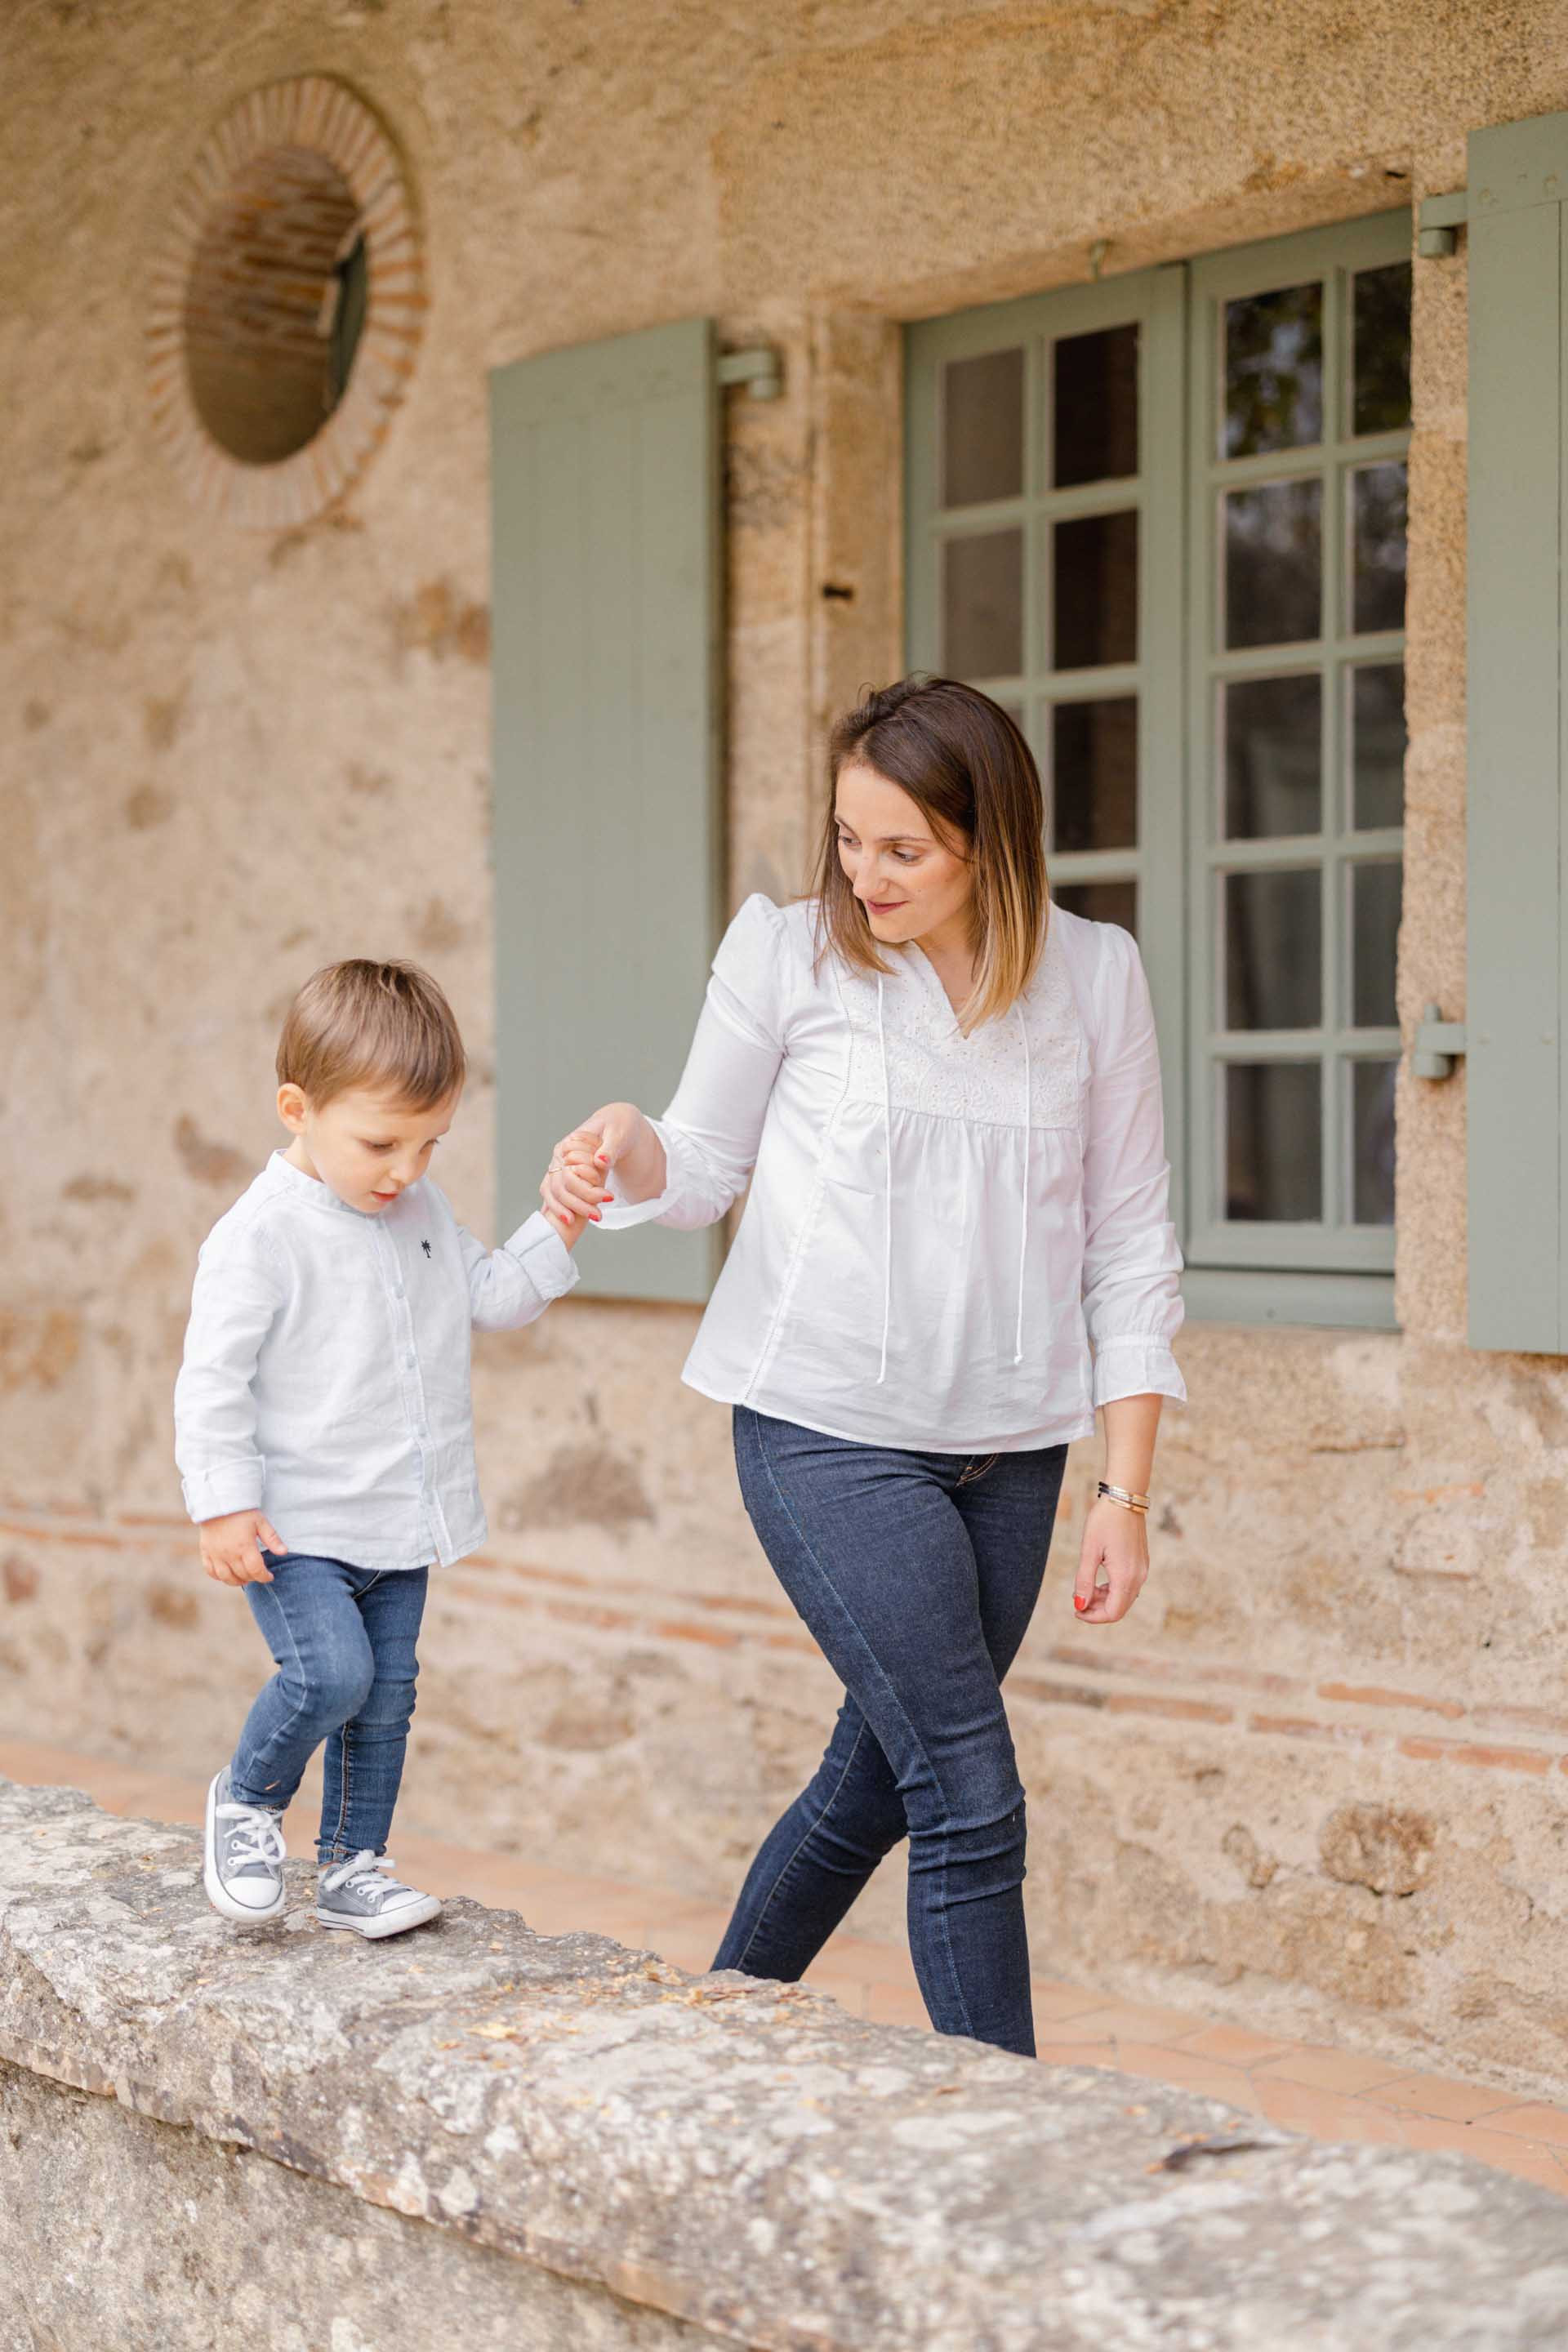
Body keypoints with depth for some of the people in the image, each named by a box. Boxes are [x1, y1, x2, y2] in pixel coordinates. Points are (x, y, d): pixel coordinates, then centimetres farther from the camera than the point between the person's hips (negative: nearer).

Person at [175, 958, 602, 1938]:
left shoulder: (422, 1209, 6)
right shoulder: (260, 1237, -16)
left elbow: (491, 1297, 16)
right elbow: (213, 1378, -15)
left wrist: (556, 1231, 1)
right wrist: (225, 1505, -18)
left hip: (400, 1521, 7)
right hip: (299, 1524, -7)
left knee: (388, 1691, 10)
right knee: (329, 1672, -20)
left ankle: (354, 1866, 23)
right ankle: (247, 1801, 7)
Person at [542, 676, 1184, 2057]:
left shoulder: (1094, 975, 1)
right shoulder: (790, 955, -3)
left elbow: (1130, 1246, 4)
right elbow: (709, 1166, 7)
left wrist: (1128, 1491, 1)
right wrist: (629, 1150, -17)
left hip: (1009, 1450, 4)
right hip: (829, 1435, -3)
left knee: (874, 1784, 15)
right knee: (970, 1798, -9)